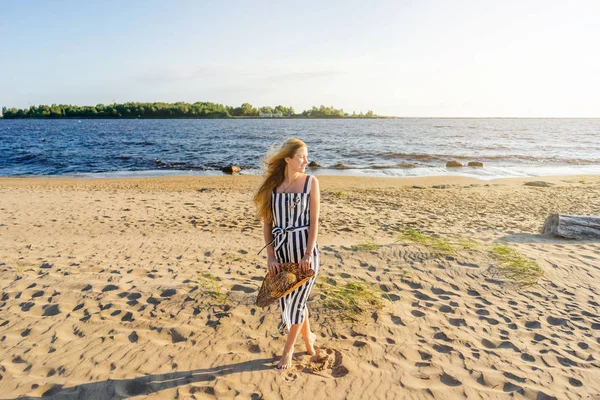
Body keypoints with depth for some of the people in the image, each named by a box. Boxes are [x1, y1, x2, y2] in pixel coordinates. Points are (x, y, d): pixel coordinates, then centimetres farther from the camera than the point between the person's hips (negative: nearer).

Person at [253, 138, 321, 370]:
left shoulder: (310, 182, -5)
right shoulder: (271, 184, -1)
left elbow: (314, 221, -7)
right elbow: (266, 221, 0)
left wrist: (308, 253, -14)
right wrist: (270, 255, -5)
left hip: (304, 248, -3)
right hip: (280, 249, 3)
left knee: (296, 300, 6)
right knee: (287, 300, 14)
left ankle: (288, 350, 28)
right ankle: (308, 336, 40)